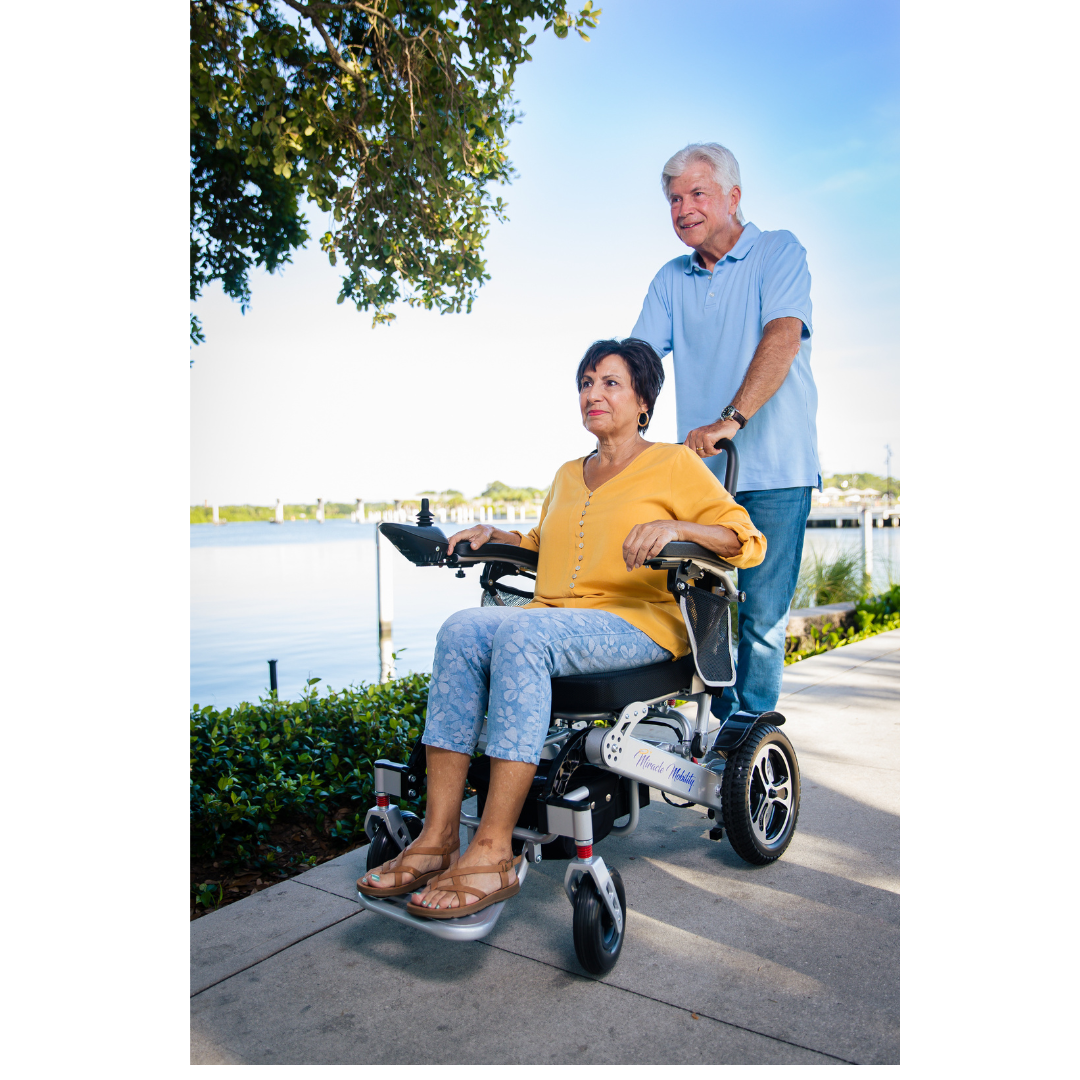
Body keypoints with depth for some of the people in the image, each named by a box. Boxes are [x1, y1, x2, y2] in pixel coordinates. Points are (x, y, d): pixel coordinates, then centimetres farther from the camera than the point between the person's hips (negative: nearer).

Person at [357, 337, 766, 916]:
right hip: (552, 619, 6)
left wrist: (673, 527, -21)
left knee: (522, 635, -35)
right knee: (462, 628, -26)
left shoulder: (674, 464, 7)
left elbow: (745, 539, -3)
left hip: (641, 623, -5)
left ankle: (493, 852, -33)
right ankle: (437, 838, -28)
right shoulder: (568, 476, 25)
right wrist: (493, 534, 19)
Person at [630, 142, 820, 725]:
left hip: (772, 471, -4)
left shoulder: (779, 251, 1)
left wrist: (730, 419, -29)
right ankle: (712, 728, 20)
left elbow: (783, 336, -17)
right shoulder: (671, 279, 16)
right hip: (699, 472, 5)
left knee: (761, 614, -4)